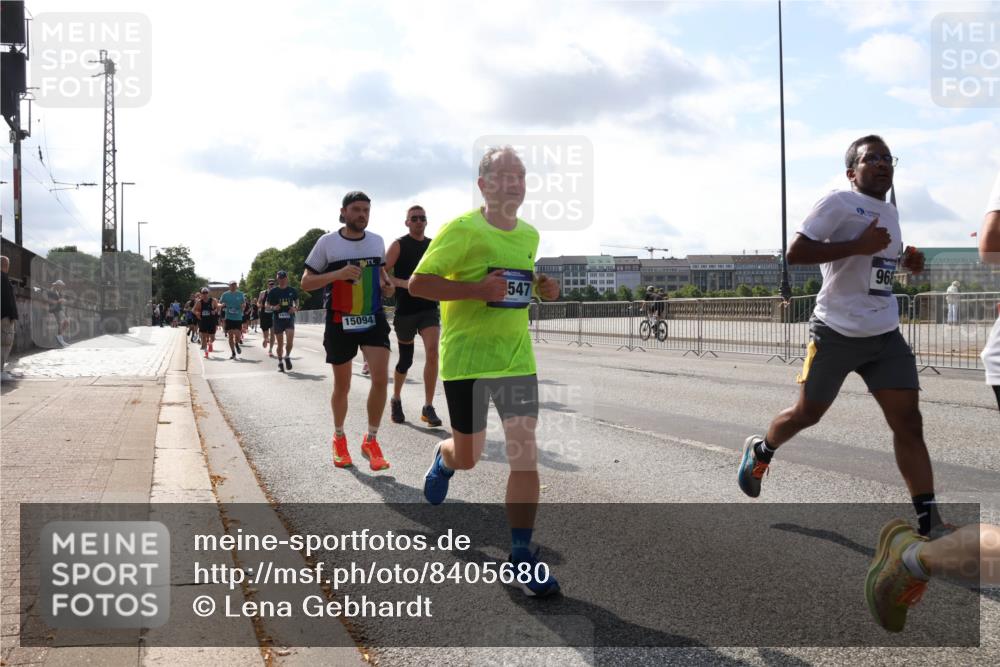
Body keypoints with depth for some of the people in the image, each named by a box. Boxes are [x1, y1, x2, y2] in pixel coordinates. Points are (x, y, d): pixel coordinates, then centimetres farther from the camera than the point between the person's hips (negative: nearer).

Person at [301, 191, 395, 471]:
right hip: (339, 322, -2)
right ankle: (339, 438, 33)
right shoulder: (327, 242, -6)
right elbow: (306, 282, -4)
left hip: (373, 319, 2)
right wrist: (338, 273, -20)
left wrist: (386, 284, 1)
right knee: (342, 386, 9)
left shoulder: (377, 241, 6)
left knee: (381, 377, -14)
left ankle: (371, 441, 2)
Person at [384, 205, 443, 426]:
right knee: (405, 360, 7)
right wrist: (404, 283, -23)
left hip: (429, 307, 2)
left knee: (432, 352, -16)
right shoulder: (399, 245, -2)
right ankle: (396, 400, 33)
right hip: (405, 309, -2)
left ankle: (428, 408, -9)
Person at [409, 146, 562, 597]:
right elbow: (418, 283, -13)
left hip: (517, 359, 4)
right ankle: (444, 458, 48)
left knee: (525, 454, -5)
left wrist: (542, 288, 2)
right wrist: (478, 289, -25)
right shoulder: (462, 230, -11)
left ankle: (521, 553, 4)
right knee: (468, 457, 9)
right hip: (466, 358, -4)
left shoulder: (529, 234, 9)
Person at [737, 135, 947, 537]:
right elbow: (795, 252, -19)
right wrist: (857, 245, -24)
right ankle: (760, 451, 40)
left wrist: (905, 262, 9)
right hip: (837, 333, -6)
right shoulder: (839, 203, -9)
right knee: (808, 413, 10)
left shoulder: (890, 213, 16)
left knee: (908, 421, -5)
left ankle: (929, 522, -4)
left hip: (886, 336, 6)